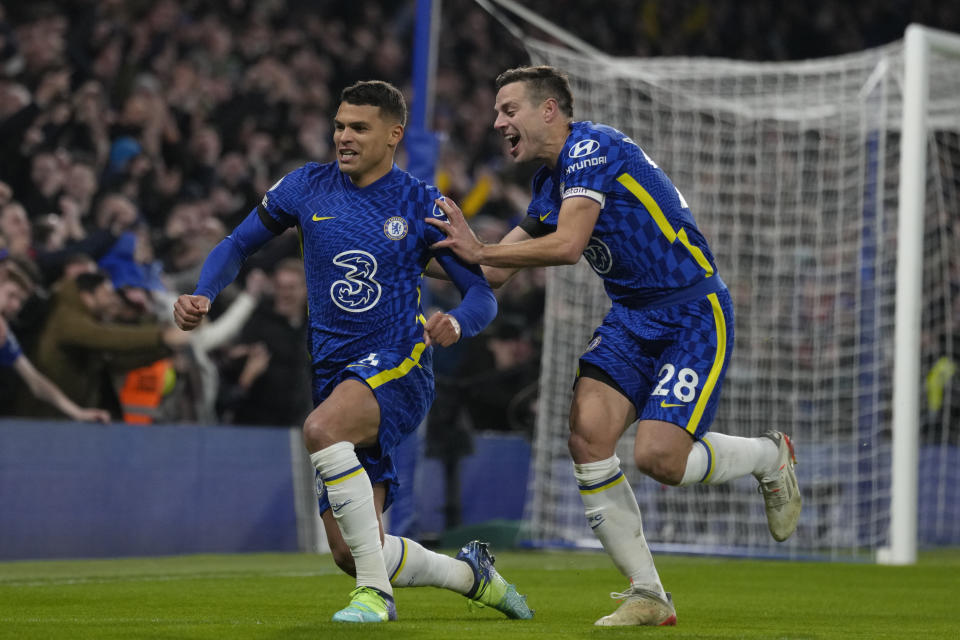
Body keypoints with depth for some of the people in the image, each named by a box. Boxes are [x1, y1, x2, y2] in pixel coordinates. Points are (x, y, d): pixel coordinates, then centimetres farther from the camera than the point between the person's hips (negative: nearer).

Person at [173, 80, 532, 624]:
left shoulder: (423, 206, 1)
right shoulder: (308, 186, 8)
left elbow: (483, 294, 1)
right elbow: (238, 246, 16)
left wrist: (456, 323, -22)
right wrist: (203, 297, -4)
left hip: (399, 364, -4)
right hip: (335, 370, 4)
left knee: (321, 429, -37)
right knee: (350, 552, -2)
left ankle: (375, 590, -28)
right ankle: (471, 573, 26)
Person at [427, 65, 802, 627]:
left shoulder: (592, 147, -15)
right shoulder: (550, 181, 13)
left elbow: (567, 245, -27)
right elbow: (495, 273, 18)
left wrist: (481, 250, -21)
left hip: (693, 313, -8)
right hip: (631, 318, 8)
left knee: (658, 457, -19)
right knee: (588, 434, -12)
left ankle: (769, 456, 14)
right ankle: (649, 596, -5)